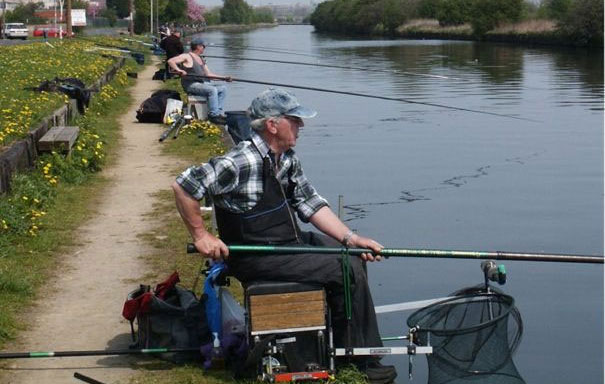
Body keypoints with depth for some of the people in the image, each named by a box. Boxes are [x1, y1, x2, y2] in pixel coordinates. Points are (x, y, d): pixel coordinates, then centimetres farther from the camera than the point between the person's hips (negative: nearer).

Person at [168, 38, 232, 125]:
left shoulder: (201, 59, 22)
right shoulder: (187, 57, -4)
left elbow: (208, 74, 23)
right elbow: (170, 61, -14)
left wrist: (224, 78, 16)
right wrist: (178, 70, -31)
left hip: (202, 83, 9)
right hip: (191, 85, -9)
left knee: (223, 88, -5)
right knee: (212, 90, -30)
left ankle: (219, 112, -11)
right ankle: (213, 115, -28)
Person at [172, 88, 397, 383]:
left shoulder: (287, 159, 7)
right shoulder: (242, 162, -22)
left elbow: (310, 204, 9)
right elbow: (183, 186, -22)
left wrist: (350, 238, -1)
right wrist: (201, 236, -18)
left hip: (290, 240, 10)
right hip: (256, 257, -10)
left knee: (353, 258, 5)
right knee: (345, 271, -15)